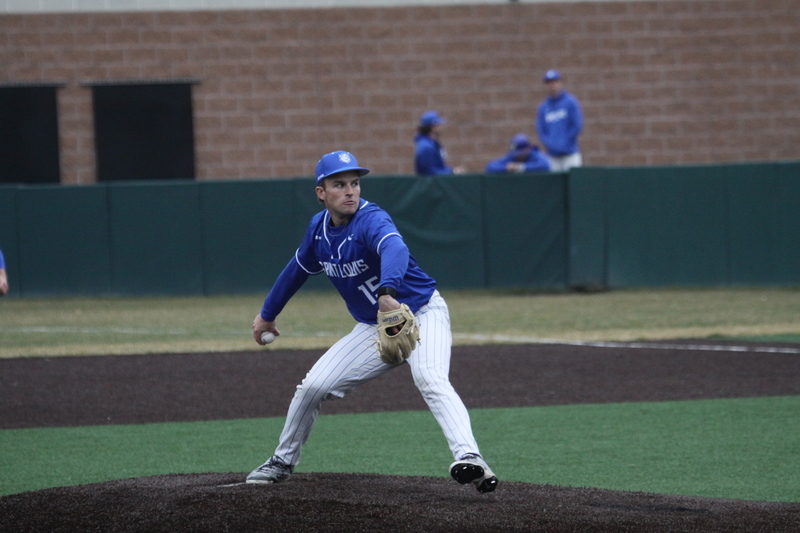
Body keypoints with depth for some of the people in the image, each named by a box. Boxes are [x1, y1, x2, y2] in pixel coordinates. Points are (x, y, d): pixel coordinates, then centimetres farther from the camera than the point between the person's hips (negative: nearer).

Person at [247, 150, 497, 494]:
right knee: (313, 386, 3)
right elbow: (297, 269, 19)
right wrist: (267, 314, 28)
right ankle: (283, 462, 25)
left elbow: (395, 249, -49)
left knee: (431, 381, -33)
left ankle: (469, 458, -49)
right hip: (372, 329, 7)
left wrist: (388, 290, -69)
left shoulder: (371, 220, -25)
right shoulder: (319, 228, -1)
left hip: (421, 313, -7)